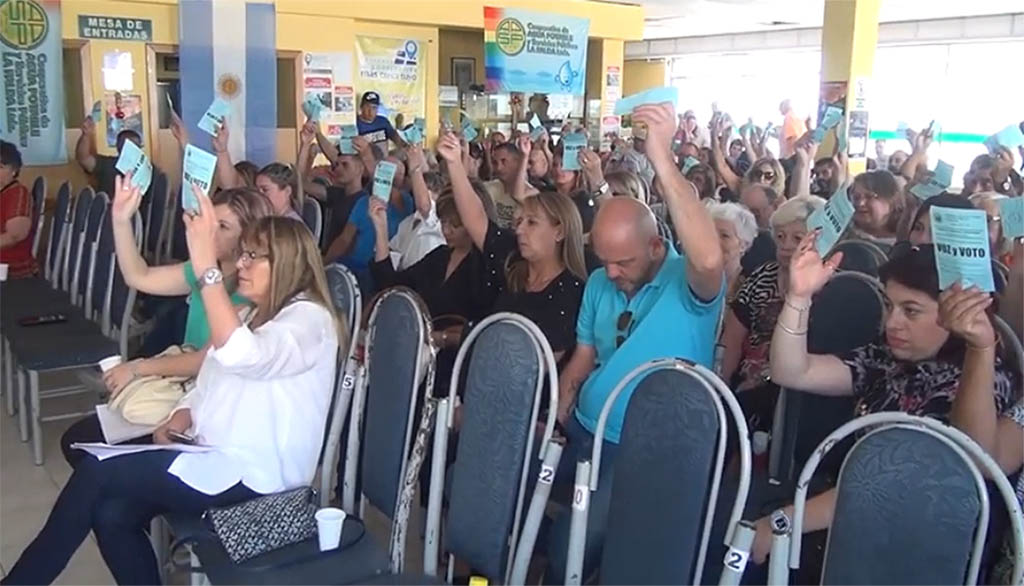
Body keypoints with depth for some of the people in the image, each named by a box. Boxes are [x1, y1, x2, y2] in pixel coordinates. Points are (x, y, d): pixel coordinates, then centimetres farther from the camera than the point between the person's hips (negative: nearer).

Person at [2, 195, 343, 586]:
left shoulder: (309, 318, -15)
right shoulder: (255, 312, 16)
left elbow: (242, 356, -37)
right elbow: (212, 384, 20)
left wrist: (207, 268, -40)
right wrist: (181, 418, -1)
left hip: (252, 473, -8)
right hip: (213, 455, 9)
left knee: (97, 471, -13)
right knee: (113, 515, -14)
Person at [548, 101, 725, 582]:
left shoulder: (688, 286, -15)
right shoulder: (599, 284, 6)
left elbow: (708, 259, -41)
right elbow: (581, 361, 12)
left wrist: (663, 159, -43)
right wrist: (554, 423, -5)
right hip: (582, 429, 7)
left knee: (568, 548, -20)